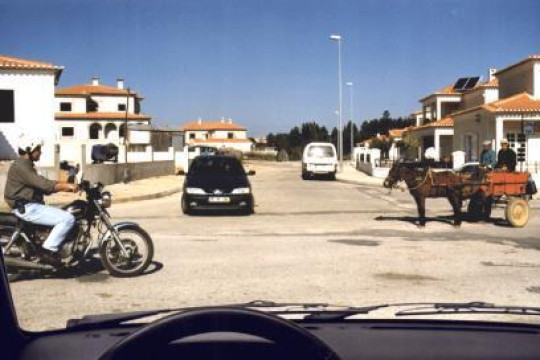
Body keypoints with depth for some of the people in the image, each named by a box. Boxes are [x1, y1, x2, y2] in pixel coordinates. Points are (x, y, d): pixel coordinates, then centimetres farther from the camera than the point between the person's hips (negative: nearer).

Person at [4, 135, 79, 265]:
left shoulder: (27, 166, 20)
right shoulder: (20, 167, -14)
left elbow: (42, 188, 19)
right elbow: (43, 184, -25)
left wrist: (64, 187, 8)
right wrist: (67, 186, -27)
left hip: (30, 206, 11)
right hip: (27, 208, -11)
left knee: (65, 215, 20)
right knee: (68, 219, -20)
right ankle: (48, 250, -19)